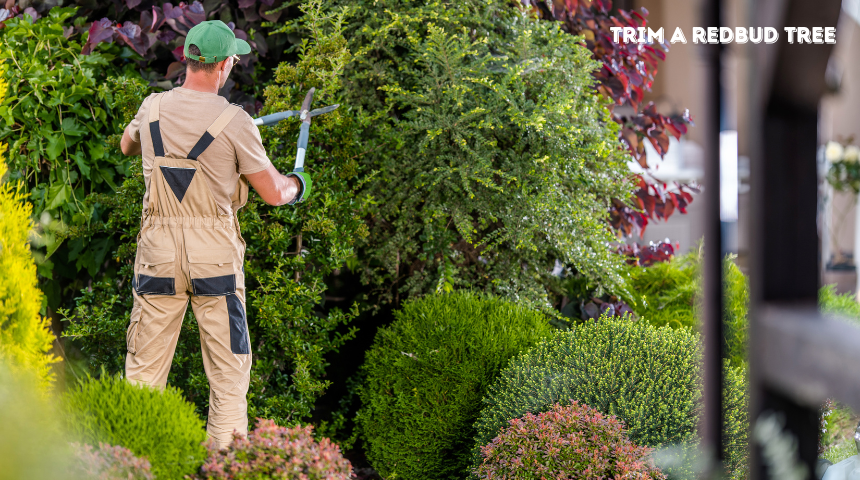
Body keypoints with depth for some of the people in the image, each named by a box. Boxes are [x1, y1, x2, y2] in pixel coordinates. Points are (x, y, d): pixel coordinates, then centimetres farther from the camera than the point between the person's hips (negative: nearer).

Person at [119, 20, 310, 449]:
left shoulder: (152, 109, 2)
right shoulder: (233, 121, -10)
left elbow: (127, 146, 26)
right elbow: (273, 194, -5)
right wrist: (296, 185, 17)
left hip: (159, 253, 3)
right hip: (214, 254, -3)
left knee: (144, 368, 10)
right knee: (228, 370, 8)